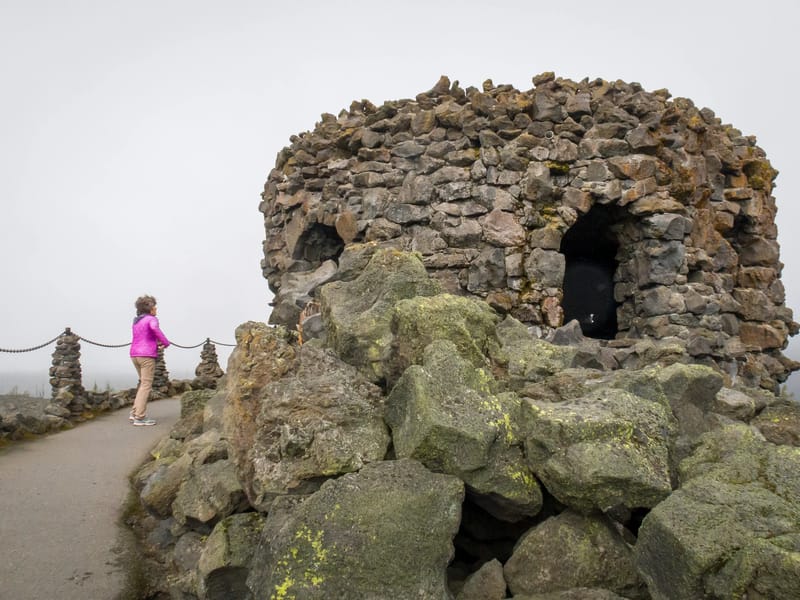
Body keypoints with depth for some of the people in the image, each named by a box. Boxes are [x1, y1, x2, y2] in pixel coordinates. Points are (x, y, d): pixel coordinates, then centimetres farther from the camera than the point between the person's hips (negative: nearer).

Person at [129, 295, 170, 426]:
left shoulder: (137, 321, 19)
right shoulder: (152, 319, -7)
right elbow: (154, 328, -30)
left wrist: (156, 342, 20)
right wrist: (165, 342, -19)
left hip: (135, 355, 8)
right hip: (147, 355, -8)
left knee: (143, 383, 17)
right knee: (146, 385, -4)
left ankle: (135, 413, 14)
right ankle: (140, 417, -5)